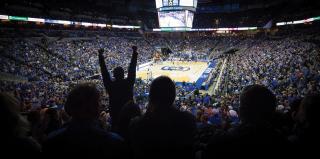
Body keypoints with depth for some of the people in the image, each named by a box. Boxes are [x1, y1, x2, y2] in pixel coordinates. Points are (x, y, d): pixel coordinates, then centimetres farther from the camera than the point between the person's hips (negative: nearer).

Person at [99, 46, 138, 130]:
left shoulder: (110, 85, -10)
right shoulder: (128, 83, -10)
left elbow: (104, 71, -4)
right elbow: (132, 68, -4)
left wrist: (100, 56, 3)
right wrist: (134, 52, 3)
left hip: (115, 114, 0)